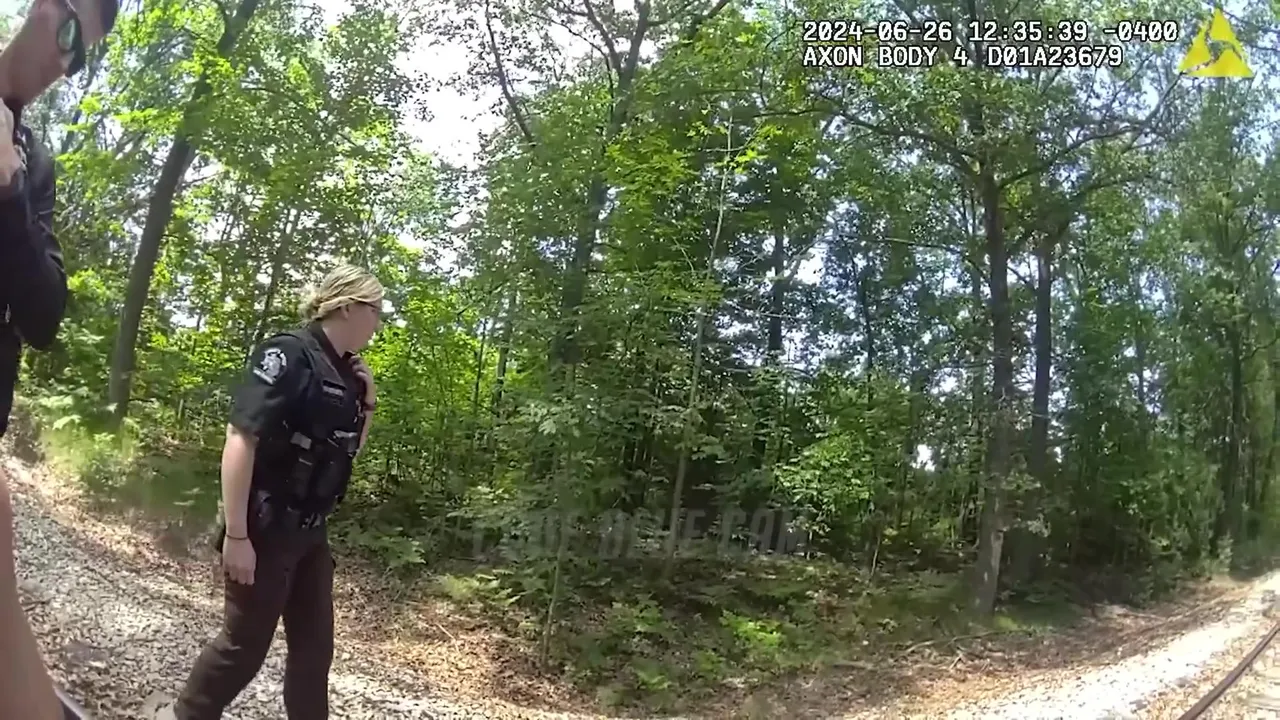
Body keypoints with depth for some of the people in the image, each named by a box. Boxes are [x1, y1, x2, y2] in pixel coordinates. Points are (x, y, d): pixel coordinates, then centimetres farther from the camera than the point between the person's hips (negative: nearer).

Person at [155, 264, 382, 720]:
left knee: (315, 643, 13)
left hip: (309, 533, 8)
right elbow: (240, 441, -23)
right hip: (265, 530, -8)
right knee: (246, 640, 7)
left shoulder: (344, 371, 6)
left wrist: (366, 402, 1)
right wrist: (236, 534, -25)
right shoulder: (287, 355, -17)